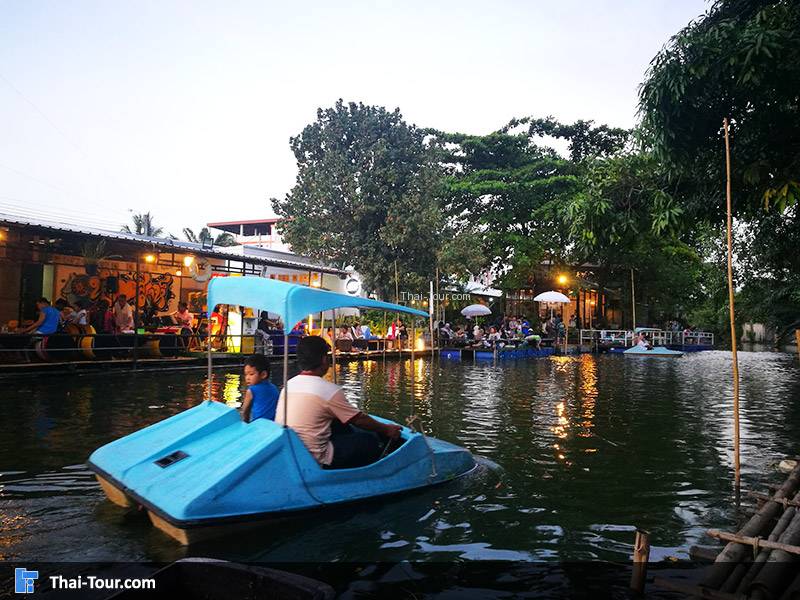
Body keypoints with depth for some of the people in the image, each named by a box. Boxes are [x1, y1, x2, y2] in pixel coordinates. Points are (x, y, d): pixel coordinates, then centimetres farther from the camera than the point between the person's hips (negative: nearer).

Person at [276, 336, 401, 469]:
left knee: (341, 425, 22)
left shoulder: (289, 384, 6)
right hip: (314, 459, -8)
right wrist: (386, 429, 13)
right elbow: (358, 419, -5)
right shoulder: (329, 390, -16)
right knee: (372, 441, 3)